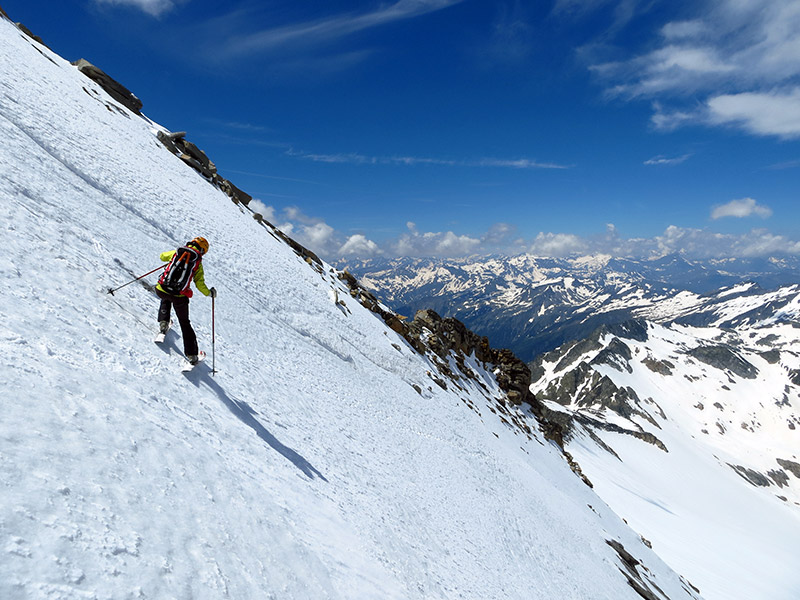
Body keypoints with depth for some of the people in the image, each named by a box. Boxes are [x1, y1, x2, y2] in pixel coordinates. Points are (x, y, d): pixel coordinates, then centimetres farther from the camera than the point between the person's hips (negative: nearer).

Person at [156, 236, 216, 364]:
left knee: (166, 299, 42)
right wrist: (209, 293, 12)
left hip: (162, 290, 2)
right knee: (185, 323, 14)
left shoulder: (176, 252, 8)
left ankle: (163, 322, 24)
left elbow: (162, 256, 28)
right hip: (179, 296, -2)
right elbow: (200, 284, -4)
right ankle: (191, 354, 13)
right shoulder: (198, 262, 1)